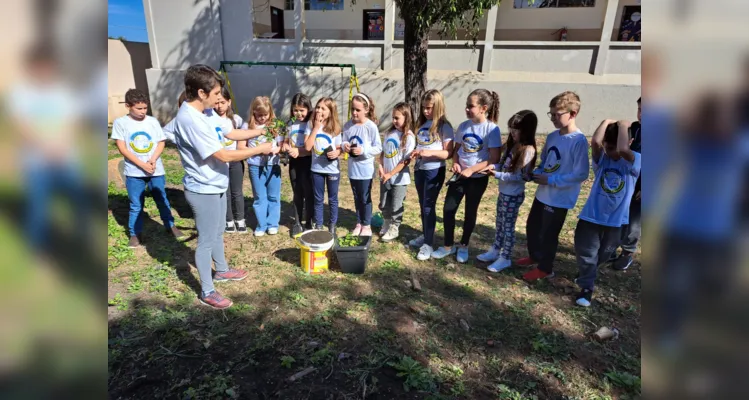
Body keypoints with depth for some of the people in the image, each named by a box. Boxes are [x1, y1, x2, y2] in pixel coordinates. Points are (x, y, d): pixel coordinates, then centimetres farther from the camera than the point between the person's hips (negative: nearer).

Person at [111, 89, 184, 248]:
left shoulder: (153, 121, 2)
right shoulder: (120, 122, -3)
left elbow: (161, 143, 3)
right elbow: (122, 148, -7)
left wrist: (153, 160, -14)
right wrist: (142, 164, -15)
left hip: (156, 170, 2)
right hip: (134, 172, -1)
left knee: (162, 200, 12)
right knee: (136, 205, 7)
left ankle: (170, 226, 28)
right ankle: (135, 234, 20)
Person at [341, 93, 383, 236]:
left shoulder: (371, 126, -13)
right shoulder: (348, 125, 1)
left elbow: (378, 148, -12)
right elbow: (344, 141, 7)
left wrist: (363, 150, -24)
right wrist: (344, 145, -15)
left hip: (365, 169, -5)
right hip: (352, 168, 5)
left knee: (365, 198, 7)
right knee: (357, 198, 17)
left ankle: (366, 226, 21)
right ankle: (359, 223, 32)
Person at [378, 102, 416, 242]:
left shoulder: (409, 137, -14)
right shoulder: (389, 133, 4)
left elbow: (406, 160, -17)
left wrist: (391, 174, -17)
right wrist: (381, 166, -4)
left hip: (399, 178, -6)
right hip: (385, 177, 6)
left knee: (396, 207, 7)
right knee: (384, 205, 18)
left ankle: (394, 229, 25)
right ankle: (386, 224, 39)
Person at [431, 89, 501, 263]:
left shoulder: (492, 129, -14)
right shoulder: (463, 126, 1)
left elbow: (494, 158, -17)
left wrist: (471, 170, -22)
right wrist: (455, 163, -8)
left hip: (478, 178, -4)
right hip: (459, 175, 4)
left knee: (470, 213, 11)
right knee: (448, 210, 3)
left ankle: (463, 246, 31)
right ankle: (448, 246, 21)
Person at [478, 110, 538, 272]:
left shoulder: (527, 150, -20)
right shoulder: (513, 145, 7)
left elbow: (520, 176, -23)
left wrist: (498, 175, -24)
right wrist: (494, 166, -5)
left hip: (513, 195, -9)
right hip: (503, 192, 9)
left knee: (508, 227, 4)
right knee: (499, 224, 20)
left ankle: (505, 258, 19)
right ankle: (495, 251, 35)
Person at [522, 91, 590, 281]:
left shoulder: (579, 141, -19)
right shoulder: (552, 136, 4)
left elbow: (581, 174, -21)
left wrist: (551, 180, -21)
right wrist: (536, 173, -3)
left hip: (559, 198, -8)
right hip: (543, 193, 8)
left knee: (548, 234, 6)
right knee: (532, 227, 21)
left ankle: (545, 268, 26)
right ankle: (534, 256, 44)